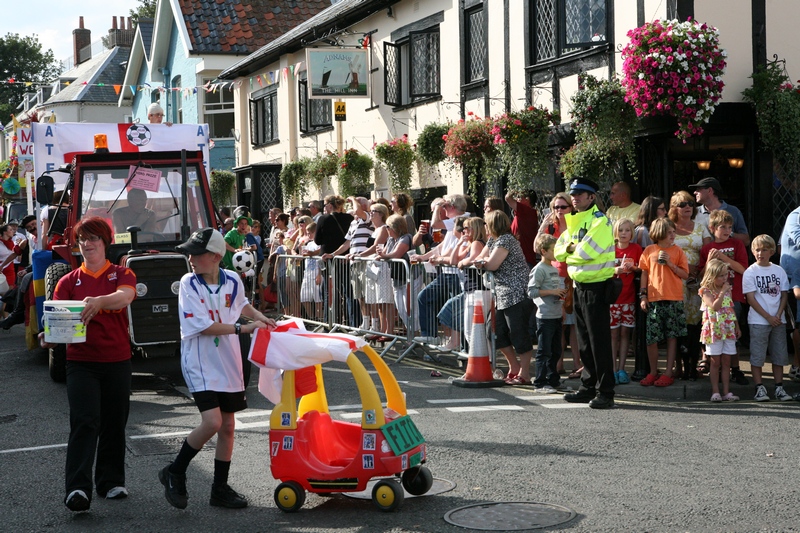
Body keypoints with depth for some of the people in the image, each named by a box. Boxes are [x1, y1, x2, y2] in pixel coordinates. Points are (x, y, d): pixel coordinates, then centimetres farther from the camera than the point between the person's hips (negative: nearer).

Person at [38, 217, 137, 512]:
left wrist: (99, 301, -40)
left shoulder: (121, 274, 4)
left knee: (114, 424, 9)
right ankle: (78, 489, -18)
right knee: (84, 422, -12)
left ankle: (111, 481, 23)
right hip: (81, 362, -1)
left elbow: (124, 297, -19)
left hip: (117, 362, 1)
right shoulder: (69, 281, 7)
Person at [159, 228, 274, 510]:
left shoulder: (233, 281, 1)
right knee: (212, 422, -18)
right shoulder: (189, 284, -12)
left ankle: (220, 489, 20)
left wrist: (258, 316, 7)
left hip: (229, 364, 5)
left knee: (227, 426, 9)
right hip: (200, 363, -5)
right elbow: (204, 326, -18)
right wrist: (242, 328, -20)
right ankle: (175, 473, 3)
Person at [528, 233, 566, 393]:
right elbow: (531, 291, -18)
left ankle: (553, 379, 25)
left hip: (557, 315, 9)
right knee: (544, 351, -6)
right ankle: (540, 383, -3)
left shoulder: (555, 269, 15)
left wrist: (562, 293, 7)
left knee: (555, 351, 15)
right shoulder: (539, 269, -11)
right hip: (545, 316, -9)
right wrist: (552, 292, -19)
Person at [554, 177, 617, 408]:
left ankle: (605, 392, -2)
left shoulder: (600, 221, -12)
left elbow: (585, 252, -22)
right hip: (579, 287, 9)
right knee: (584, 342, 13)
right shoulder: (574, 221, 15)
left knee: (599, 341, -6)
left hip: (596, 287, -9)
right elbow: (558, 250, 12)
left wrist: (569, 255, -4)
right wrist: (569, 247, -8)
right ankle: (588, 388, 22)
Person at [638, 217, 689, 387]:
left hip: (674, 300, 0)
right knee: (651, 338, 0)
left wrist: (670, 263, -10)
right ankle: (653, 372, 15)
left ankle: (668, 373, 8)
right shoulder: (649, 251, 6)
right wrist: (643, 295, 2)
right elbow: (644, 274, 9)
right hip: (654, 299, 1)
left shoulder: (677, 251, 5)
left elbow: (685, 274, 1)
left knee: (671, 336, 2)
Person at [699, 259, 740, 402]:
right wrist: (722, 292, -19)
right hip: (714, 330, -5)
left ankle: (726, 392, 6)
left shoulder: (727, 290, 10)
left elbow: (731, 309, 17)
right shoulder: (706, 291, -9)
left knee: (726, 361, 4)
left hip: (728, 330, 5)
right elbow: (715, 306, -24)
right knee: (715, 361, -1)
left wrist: (737, 326, 16)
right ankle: (715, 392, 4)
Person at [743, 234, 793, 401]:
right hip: (758, 320, -3)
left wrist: (778, 315, -8)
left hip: (778, 320, 3)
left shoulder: (779, 271, 7)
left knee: (779, 355, 6)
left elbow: (784, 295, 7)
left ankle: (779, 388, 13)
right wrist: (768, 317, -11)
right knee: (757, 356, -2)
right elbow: (751, 298, -7)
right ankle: (759, 388, 4)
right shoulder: (750, 272, -3)